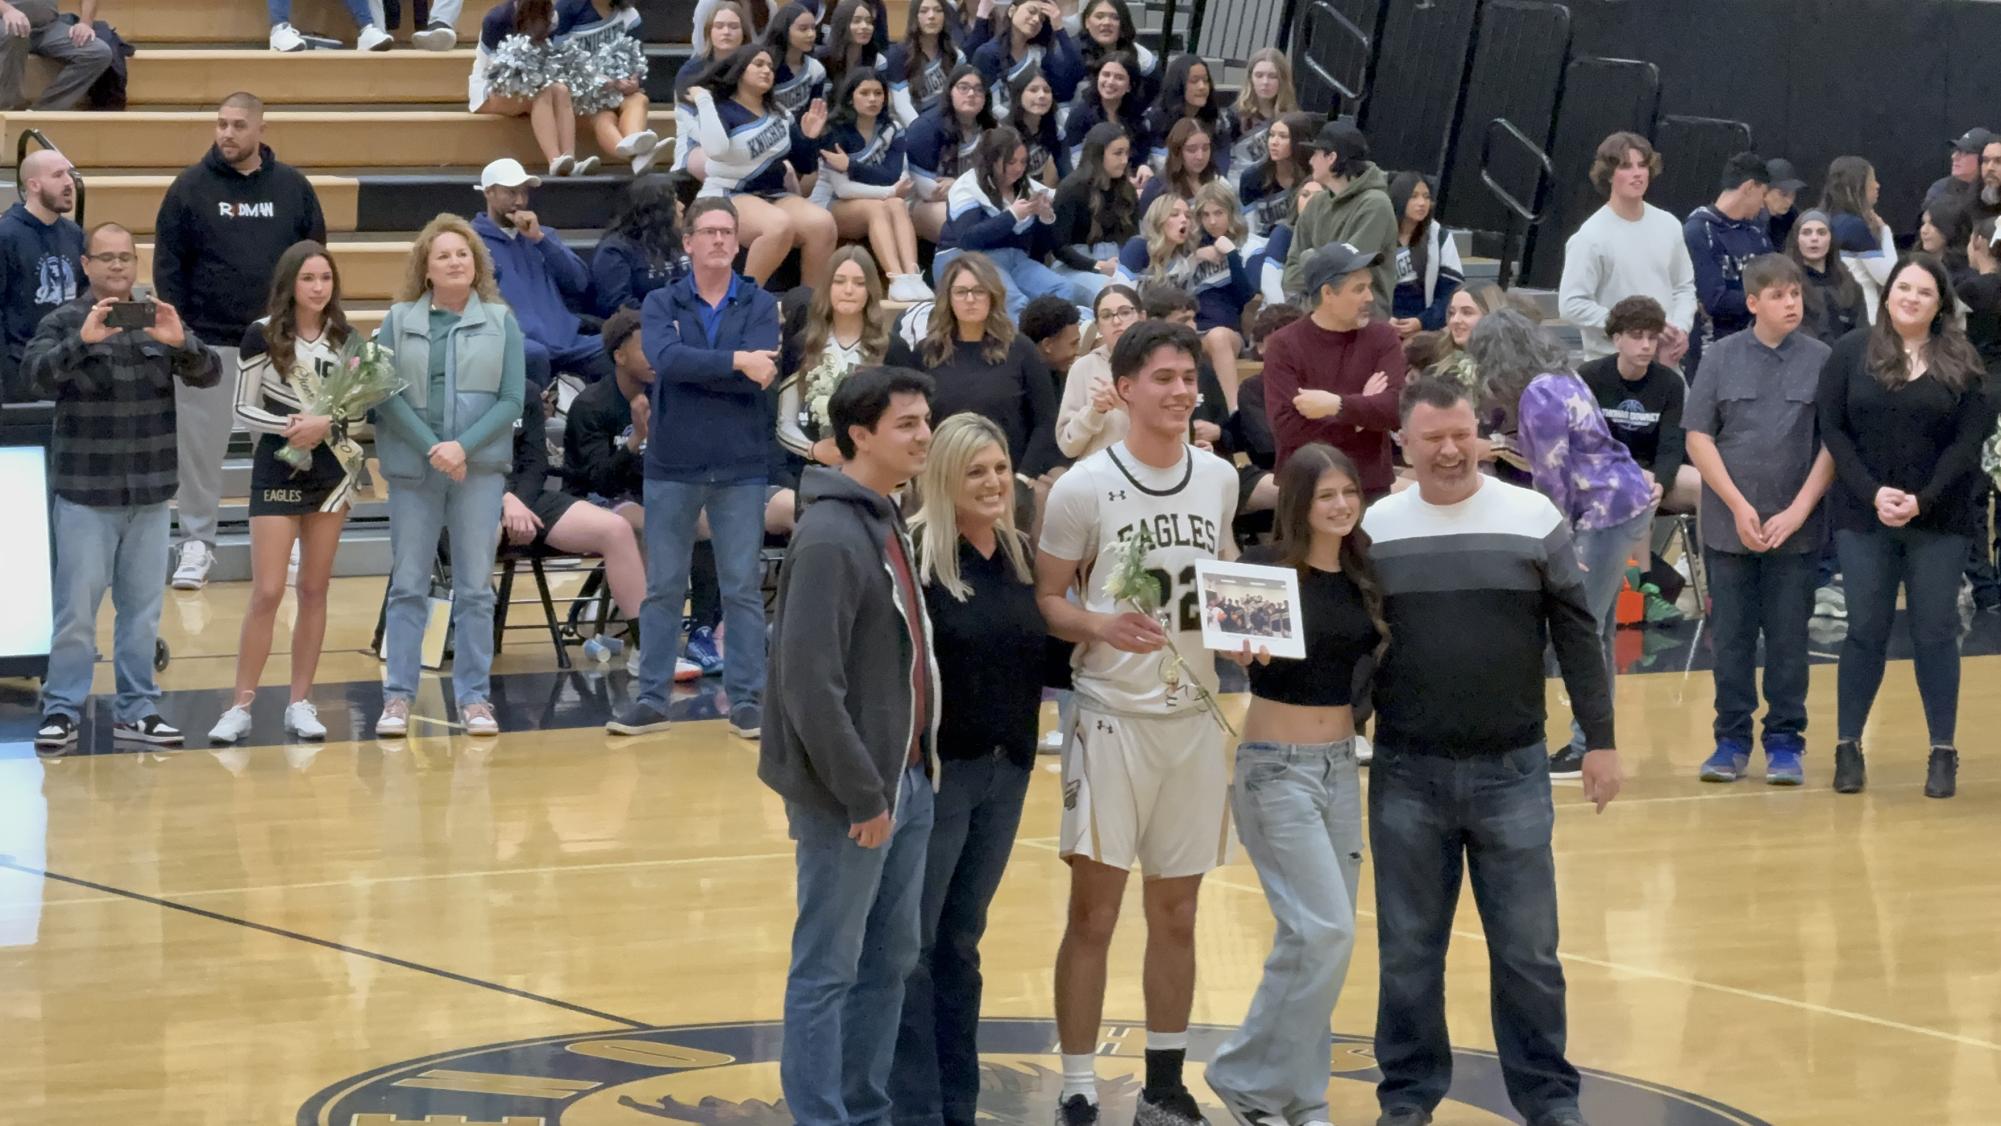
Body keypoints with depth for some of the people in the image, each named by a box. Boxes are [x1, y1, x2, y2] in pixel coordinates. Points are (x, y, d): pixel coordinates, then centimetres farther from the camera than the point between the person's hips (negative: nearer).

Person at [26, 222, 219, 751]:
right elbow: (36, 371, -19)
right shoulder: (64, 323, -2)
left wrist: (181, 343, -23)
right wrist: (82, 341, -36)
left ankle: (137, 709, 16)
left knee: (142, 607, 9)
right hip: (85, 492, -4)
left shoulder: (158, 321, 8)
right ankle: (61, 710, 5)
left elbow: (208, 374, -1)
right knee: (77, 606, -3)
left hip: (149, 489, 4)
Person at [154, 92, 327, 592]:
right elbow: (168, 265, 0)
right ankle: (196, 542, 11)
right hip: (207, 341, -1)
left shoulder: (293, 188, 3)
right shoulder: (191, 187, -1)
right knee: (200, 444, 2)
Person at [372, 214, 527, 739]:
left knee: (475, 587, 2)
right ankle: (397, 696, 6)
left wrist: (464, 446, -13)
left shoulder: (501, 322, 5)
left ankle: (473, 697, 7)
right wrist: (431, 448, -14)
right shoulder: (399, 321, 4)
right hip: (412, 467, 0)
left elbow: (512, 400, -1)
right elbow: (386, 395, -4)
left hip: (479, 468, 0)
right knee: (408, 586, 2)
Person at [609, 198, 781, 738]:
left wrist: (692, 370, -13)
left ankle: (747, 701, 9)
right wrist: (734, 361, -21)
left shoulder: (761, 304, 2)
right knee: (663, 589, 5)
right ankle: (650, 700, 11)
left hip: (741, 469, -1)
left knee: (743, 590, 3)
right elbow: (666, 359, -17)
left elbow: (758, 374, -14)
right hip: (672, 468, 1)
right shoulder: (661, 304, 3)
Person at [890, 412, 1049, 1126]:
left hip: (1006, 771, 7)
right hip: (934, 769, -7)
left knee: (962, 942, 15)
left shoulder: (1022, 556, 8)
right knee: (912, 943, 0)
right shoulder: (914, 555, -14)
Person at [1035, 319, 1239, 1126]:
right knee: (1094, 914, -2)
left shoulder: (1219, 479, 6)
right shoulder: (1085, 487, -9)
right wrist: (1101, 624, -25)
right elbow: (1046, 600, -7)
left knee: (1176, 915, 10)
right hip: (1112, 716, -5)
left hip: (1195, 716, 5)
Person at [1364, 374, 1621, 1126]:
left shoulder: (1534, 519, -1)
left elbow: (1576, 635, 3)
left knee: (1527, 948, 5)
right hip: (1407, 774, 1)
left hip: (1512, 771, 0)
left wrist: (1600, 739, 1)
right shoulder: (1377, 528, 0)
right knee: (1409, 949, 8)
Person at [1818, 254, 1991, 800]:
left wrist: (1923, 500, -15)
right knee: (1865, 631, 3)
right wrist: (1872, 493, -13)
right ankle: (1847, 745, 11)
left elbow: (1969, 439, -3)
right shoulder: (1852, 352, 2)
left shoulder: (1961, 361, 2)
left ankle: (1944, 751, 8)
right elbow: (1832, 428, -2)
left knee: (1935, 633, 2)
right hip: (1864, 516, 0)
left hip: (1940, 520, 0)